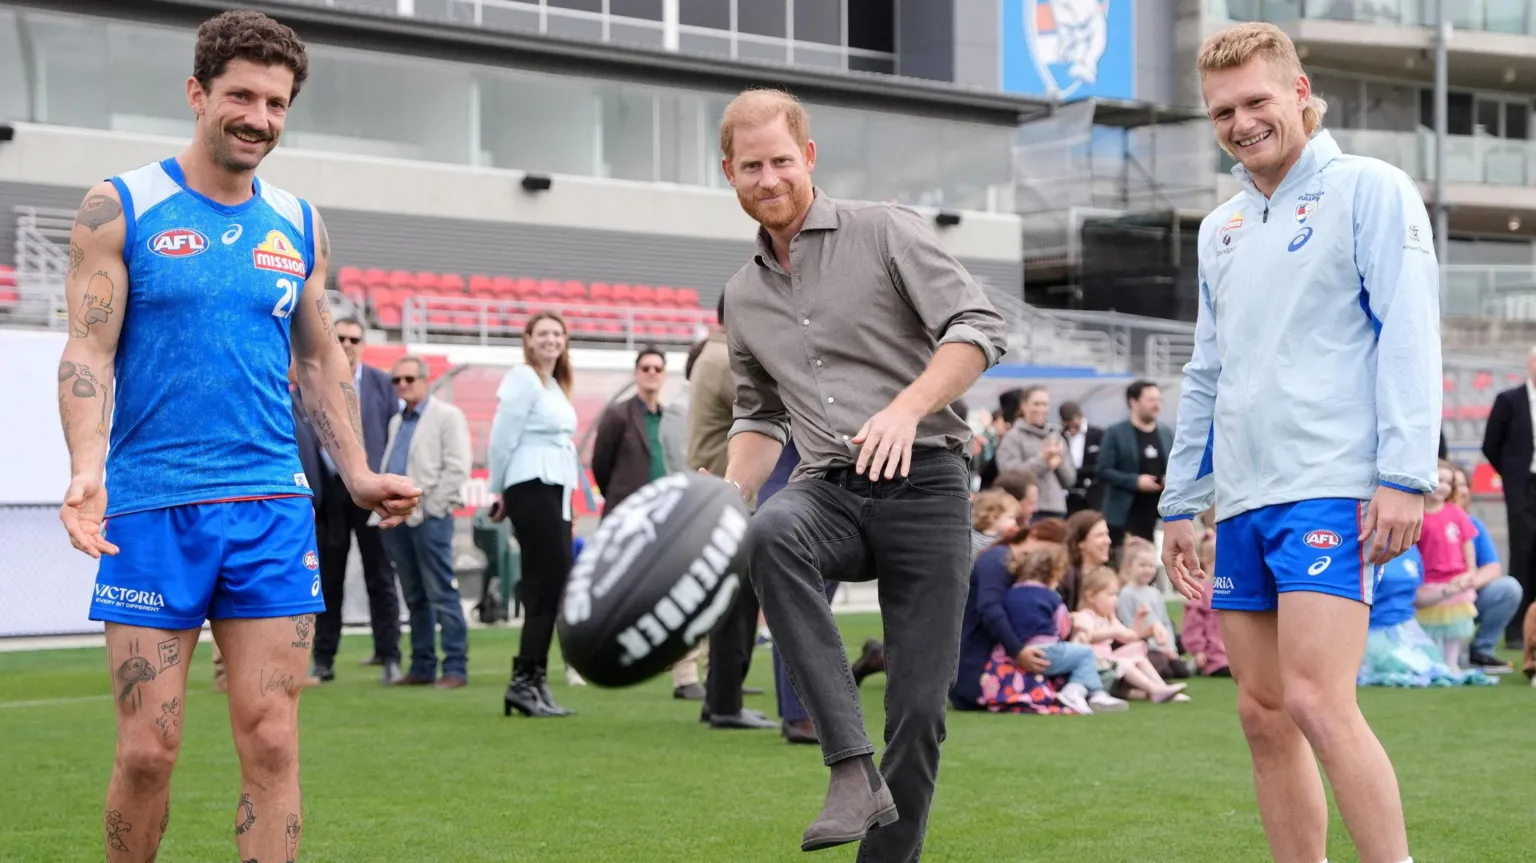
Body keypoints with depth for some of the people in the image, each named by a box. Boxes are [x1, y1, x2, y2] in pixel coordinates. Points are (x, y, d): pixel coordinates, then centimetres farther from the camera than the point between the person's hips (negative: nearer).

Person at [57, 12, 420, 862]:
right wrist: (87, 467, -21)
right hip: (152, 507, -3)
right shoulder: (119, 209, 0)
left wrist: (357, 473, 9)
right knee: (148, 749, -2)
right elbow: (89, 352, -5)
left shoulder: (299, 225, 12)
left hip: (273, 507, 3)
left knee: (271, 741, -1)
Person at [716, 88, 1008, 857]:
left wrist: (907, 406, -24)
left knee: (918, 705, -7)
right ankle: (853, 769, -34)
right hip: (830, 490, 3)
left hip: (923, 484, -3)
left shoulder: (887, 231, 1)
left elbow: (979, 328, -8)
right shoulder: (743, 295, 18)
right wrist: (729, 493, 7)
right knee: (771, 534, -34)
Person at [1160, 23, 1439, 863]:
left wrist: (1405, 476, -17)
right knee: (1263, 714, 6)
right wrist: (1179, 503, 19)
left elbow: (1408, 335, -9)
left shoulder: (1368, 189, -1)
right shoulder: (1221, 227, 19)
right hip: (1242, 502, 7)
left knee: (1317, 703, -17)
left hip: (1333, 492, -7)